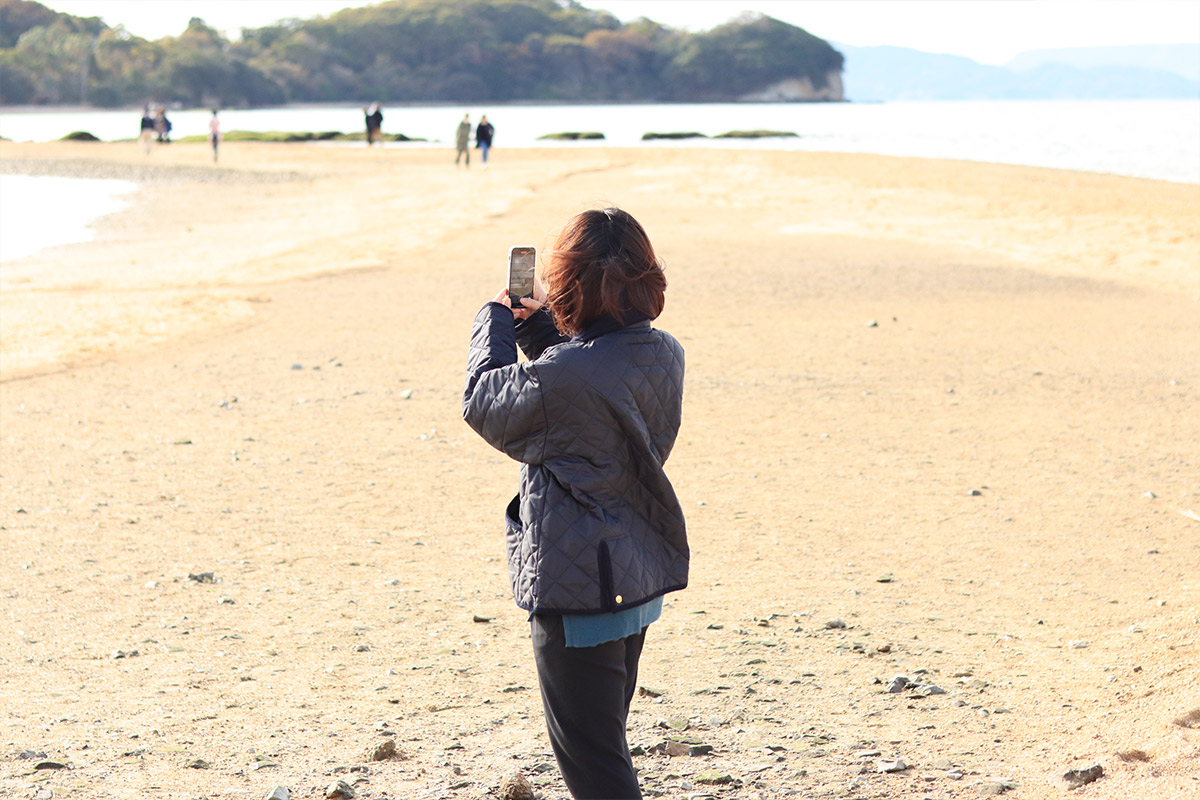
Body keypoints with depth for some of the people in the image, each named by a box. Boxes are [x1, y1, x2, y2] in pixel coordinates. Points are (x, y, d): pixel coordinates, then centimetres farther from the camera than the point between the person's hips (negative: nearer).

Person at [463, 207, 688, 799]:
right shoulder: (664, 354, -3)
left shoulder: (556, 378, -25)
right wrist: (542, 332, 9)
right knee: (605, 741, 25)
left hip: (577, 589, -8)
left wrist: (495, 321, 10)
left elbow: (484, 406, -4)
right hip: (643, 582, 8)